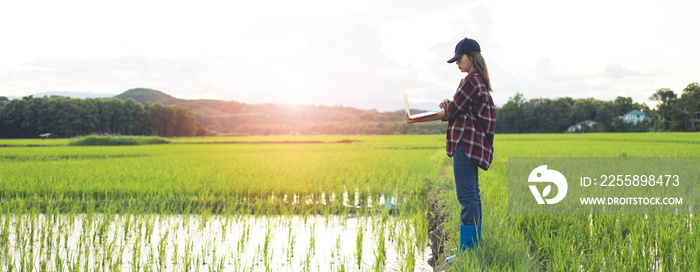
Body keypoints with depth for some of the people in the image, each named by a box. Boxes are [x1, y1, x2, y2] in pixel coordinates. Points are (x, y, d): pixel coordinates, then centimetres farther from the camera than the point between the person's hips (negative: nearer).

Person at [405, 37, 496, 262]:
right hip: (473, 143, 11)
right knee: (472, 196, 13)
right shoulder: (480, 82, 19)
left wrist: (418, 119, -7)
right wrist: (449, 107, 2)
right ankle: (475, 247, 19)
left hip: (466, 143, -11)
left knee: (467, 197, -10)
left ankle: (467, 250, -10)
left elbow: (451, 112, -13)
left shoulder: (471, 81, -13)